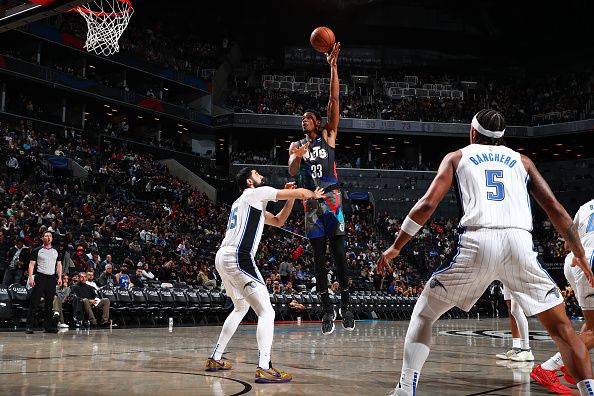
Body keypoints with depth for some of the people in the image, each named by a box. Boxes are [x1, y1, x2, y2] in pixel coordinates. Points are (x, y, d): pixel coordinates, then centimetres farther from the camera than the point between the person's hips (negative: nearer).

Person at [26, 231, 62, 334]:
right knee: (34, 302, -7)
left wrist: (60, 277, 4)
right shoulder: (37, 250, 4)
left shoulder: (56, 251, 15)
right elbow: (31, 264, 1)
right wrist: (30, 277, -10)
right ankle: (29, 326, -7)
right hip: (40, 277, -4)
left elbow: (59, 265, 15)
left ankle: (48, 326, 8)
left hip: (52, 278, 4)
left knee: (49, 303, 5)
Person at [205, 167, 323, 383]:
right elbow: (300, 192, -2)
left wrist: (290, 198, 21)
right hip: (238, 258, -10)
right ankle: (264, 368, -21)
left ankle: (215, 359, 29)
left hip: (223, 257, 10)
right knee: (266, 312, -10)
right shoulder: (256, 193, 0)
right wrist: (314, 194, 18)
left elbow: (278, 221, 33)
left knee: (241, 307, 28)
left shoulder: (245, 202, 28)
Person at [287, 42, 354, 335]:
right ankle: (327, 308, 6)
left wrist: (333, 66, -8)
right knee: (319, 257, 3)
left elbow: (334, 100, -1)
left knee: (339, 253, -7)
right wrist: (298, 157, -21)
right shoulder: (296, 146, 17)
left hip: (331, 199, -3)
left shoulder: (328, 136, 9)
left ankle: (346, 305, -2)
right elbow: (291, 173, 1)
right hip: (311, 202, 3)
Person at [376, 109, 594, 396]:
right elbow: (555, 209, 19)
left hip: (477, 242, -1)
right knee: (561, 327, 15)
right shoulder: (521, 160, 27)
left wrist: (395, 247, 16)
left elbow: (427, 204, 10)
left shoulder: (457, 157, 23)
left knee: (423, 314, 16)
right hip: (519, 242, 1)